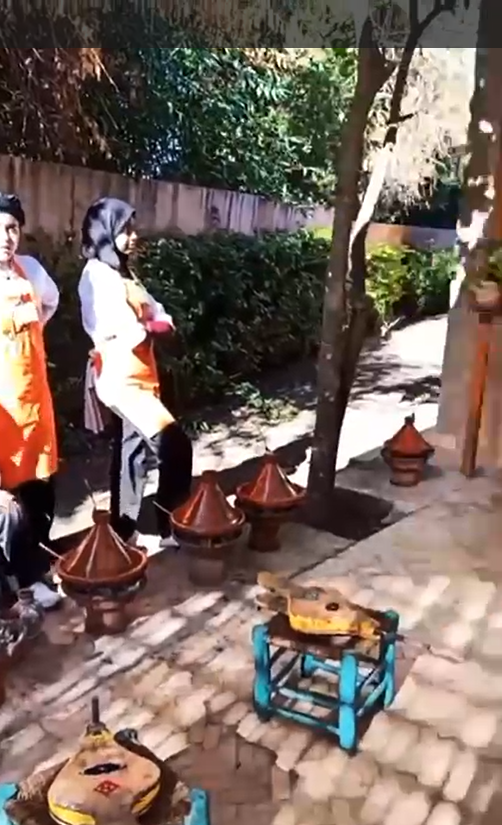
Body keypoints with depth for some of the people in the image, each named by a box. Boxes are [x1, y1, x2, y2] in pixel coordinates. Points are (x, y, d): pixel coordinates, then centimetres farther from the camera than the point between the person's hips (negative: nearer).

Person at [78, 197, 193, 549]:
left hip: (140, 377, 9)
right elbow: (122, 328, -22)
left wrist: (160, 322, -9)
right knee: (175, 445, -15)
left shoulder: (125, 272, 18)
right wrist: (150, 327, -7)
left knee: (133, 453, 13)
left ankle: (123, 529, 25)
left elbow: (158, 315, 12)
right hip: (120, 378, -9)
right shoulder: (97, 274, -11)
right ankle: (170, 526, 3)